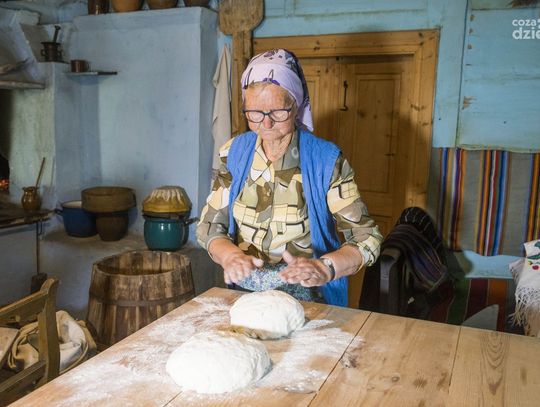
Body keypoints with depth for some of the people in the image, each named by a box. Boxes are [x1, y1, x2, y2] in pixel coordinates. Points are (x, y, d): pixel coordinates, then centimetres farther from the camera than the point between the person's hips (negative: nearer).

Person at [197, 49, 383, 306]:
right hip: (243, 293, 4)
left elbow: (367, 239, -9)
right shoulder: (233, 153, 2)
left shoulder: (326, 160, -10)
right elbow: (209, 227, 4)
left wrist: (324, 268, -26)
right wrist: (229, 254, -16)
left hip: (308, 301, -4)